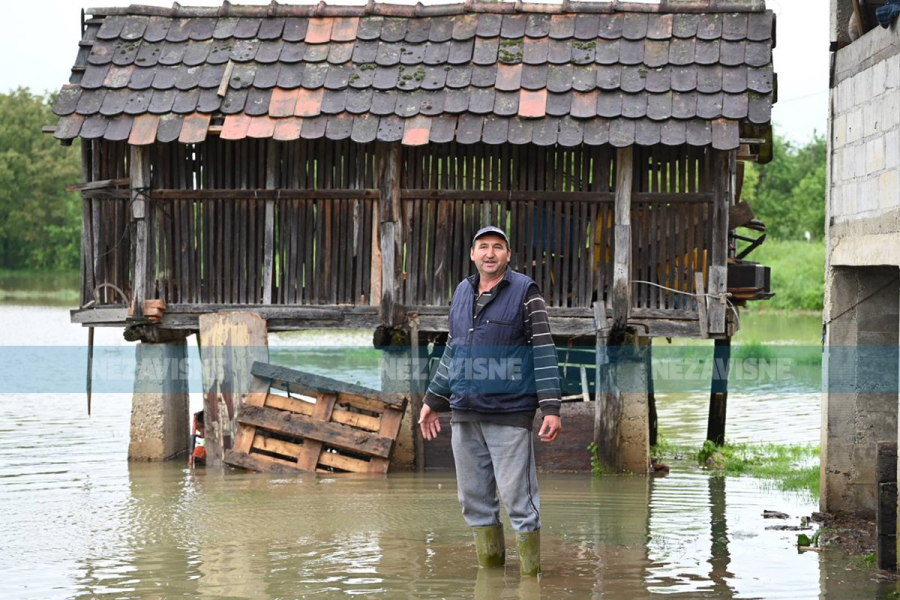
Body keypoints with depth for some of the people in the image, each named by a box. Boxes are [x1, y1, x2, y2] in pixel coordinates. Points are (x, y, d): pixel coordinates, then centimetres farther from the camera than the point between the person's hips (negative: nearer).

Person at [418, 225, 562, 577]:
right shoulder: (462, 292, 14)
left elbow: (544, 351, -7)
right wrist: (433, 400, 21)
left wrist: (551, 408, -14)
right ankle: (489, 564, 19)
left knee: (518, 498, -6)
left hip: (509, 415, -6)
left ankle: (530, 573, 2)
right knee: (474, 499, 9)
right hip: (465, 414, 6)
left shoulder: (525, 292, -3)